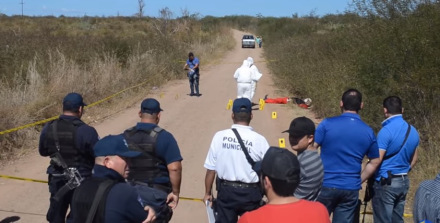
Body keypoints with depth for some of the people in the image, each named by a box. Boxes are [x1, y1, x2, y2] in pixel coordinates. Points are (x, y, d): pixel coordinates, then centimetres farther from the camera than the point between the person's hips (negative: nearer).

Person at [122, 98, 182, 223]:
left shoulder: (125, 136, 0)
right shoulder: (164, 137, -14)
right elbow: (174, 168, -21)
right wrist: (175, 192, -11)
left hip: (130, 191, 4)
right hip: (156, 193, -4)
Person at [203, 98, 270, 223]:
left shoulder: (219, 136, -9)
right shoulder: (259, 140, -13)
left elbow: (211, 169, -4)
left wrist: (208, 193, 11)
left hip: (226, 191, 1)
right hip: (250, 193, -1)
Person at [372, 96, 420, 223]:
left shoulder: (386, 131, -17)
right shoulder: (413, 131, 7)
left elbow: (376, 160, -19)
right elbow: (414, 159, 16)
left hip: (386, 182, -7)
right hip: (404, 181, 7)